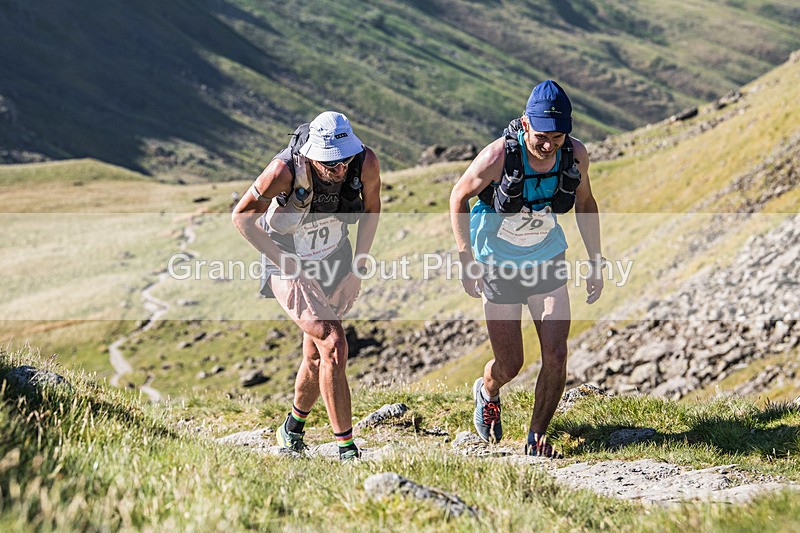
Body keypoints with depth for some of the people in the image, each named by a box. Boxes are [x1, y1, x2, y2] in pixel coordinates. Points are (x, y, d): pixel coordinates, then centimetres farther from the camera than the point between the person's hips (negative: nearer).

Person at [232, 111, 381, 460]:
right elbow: (241, 215, -18)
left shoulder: (366, 162, -23)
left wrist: (358, 265, -2)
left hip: (334, 262, 5)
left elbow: (371, 206, 0)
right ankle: (346, 449, -11)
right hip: (290, 268, -4)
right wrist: (285, 261, -21)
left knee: (317, 357, 15)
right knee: (333, 346, -19)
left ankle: (293, 429, 40)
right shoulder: (285, 171, -33)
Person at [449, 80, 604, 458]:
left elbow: (585, 203, 5)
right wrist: (467, 261, -15)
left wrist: (596, 262, 6)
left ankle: (537, 437, 12)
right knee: (509, 365, 3)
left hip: (548, 263, 3)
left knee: (556, 356, -8)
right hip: (499, 265, -3)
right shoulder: (498, 156, -26)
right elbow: (459, 197, -10)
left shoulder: (576, 155, -15)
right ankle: (487, 392, 41)